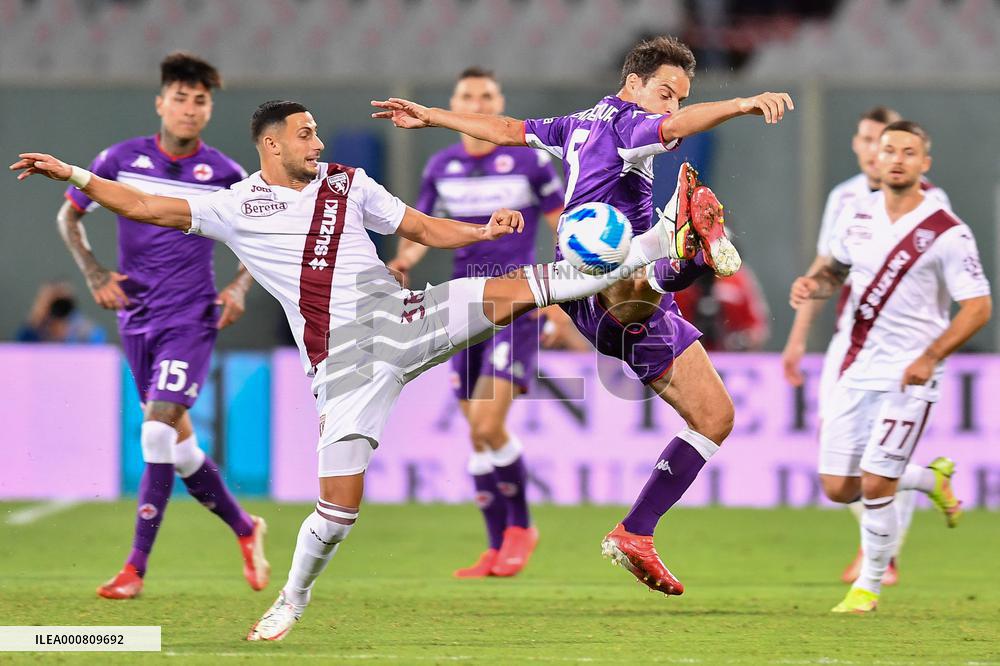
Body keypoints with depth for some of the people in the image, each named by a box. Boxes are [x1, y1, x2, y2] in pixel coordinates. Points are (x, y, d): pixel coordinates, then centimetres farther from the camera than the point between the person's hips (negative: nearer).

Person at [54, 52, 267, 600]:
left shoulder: (225, 174, -4)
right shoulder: (121, 160, -1)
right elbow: (68, 215, 10)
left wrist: (239, 287, -5)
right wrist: (94, 274, -3)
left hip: (191, 318, -3)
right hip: (137, 317, 3)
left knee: (158, 433, -17)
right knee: (177, 442, 10)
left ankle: (135, 568, -13)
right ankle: (245, 529, 33)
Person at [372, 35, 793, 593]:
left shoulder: (582, 125, 23)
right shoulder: (621, 122, -6)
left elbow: (508, 130, 32)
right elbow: (673, 127, -29)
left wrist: (430, 117, 45)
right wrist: (739, 105, -46)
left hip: (633, 309, 9)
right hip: (602, 289, -9)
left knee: (715, 416, 9)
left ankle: (635, 536, 12)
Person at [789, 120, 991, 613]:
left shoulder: (947, 233, -11)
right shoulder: (857, 214, 5)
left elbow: (978, 307, -10)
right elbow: (837, 268, 22)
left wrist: (930, 358, -21)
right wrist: (814, 284, -2)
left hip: (908, 374, -6)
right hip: (856, 369, 6)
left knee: (875, 487, -12)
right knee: (838, 488, 4)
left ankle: (869, 586, 10)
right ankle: (932, 480, 31)